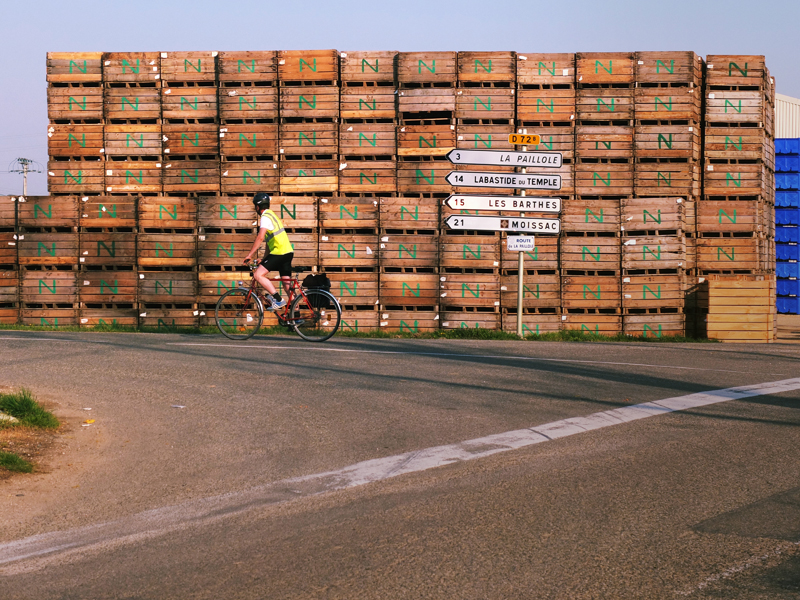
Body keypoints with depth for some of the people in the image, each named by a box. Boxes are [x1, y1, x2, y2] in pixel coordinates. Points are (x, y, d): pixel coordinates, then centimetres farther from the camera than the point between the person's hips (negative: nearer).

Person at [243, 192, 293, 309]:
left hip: (279, 253, -10)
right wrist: (264, 258, 27)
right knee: (287, 285, 9)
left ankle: (278, 299, -16)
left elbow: (260, 237, -22)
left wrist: (250, 255, -19)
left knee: (258, 274, -11)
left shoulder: (265, 217, -9)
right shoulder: (271, 215, 22)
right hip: (288, 252, 10)